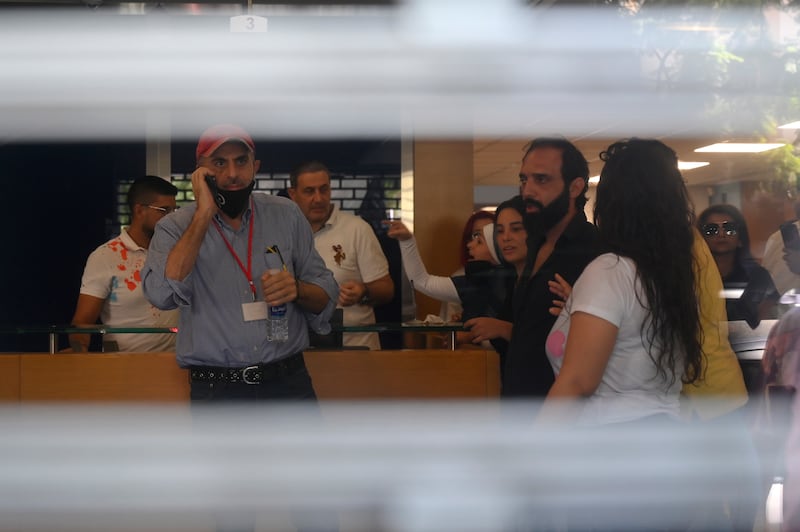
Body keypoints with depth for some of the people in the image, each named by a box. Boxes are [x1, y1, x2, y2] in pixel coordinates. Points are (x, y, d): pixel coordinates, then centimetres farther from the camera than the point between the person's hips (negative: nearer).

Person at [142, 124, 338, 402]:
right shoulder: (175, 228, -2)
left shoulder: (286, 215, 5)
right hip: (215, 390, -2)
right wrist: (204, 215, -18)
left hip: (289, 382, 2)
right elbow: (162, 294, -21)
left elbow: (326, 297, 8)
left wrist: (297, 290, -14)